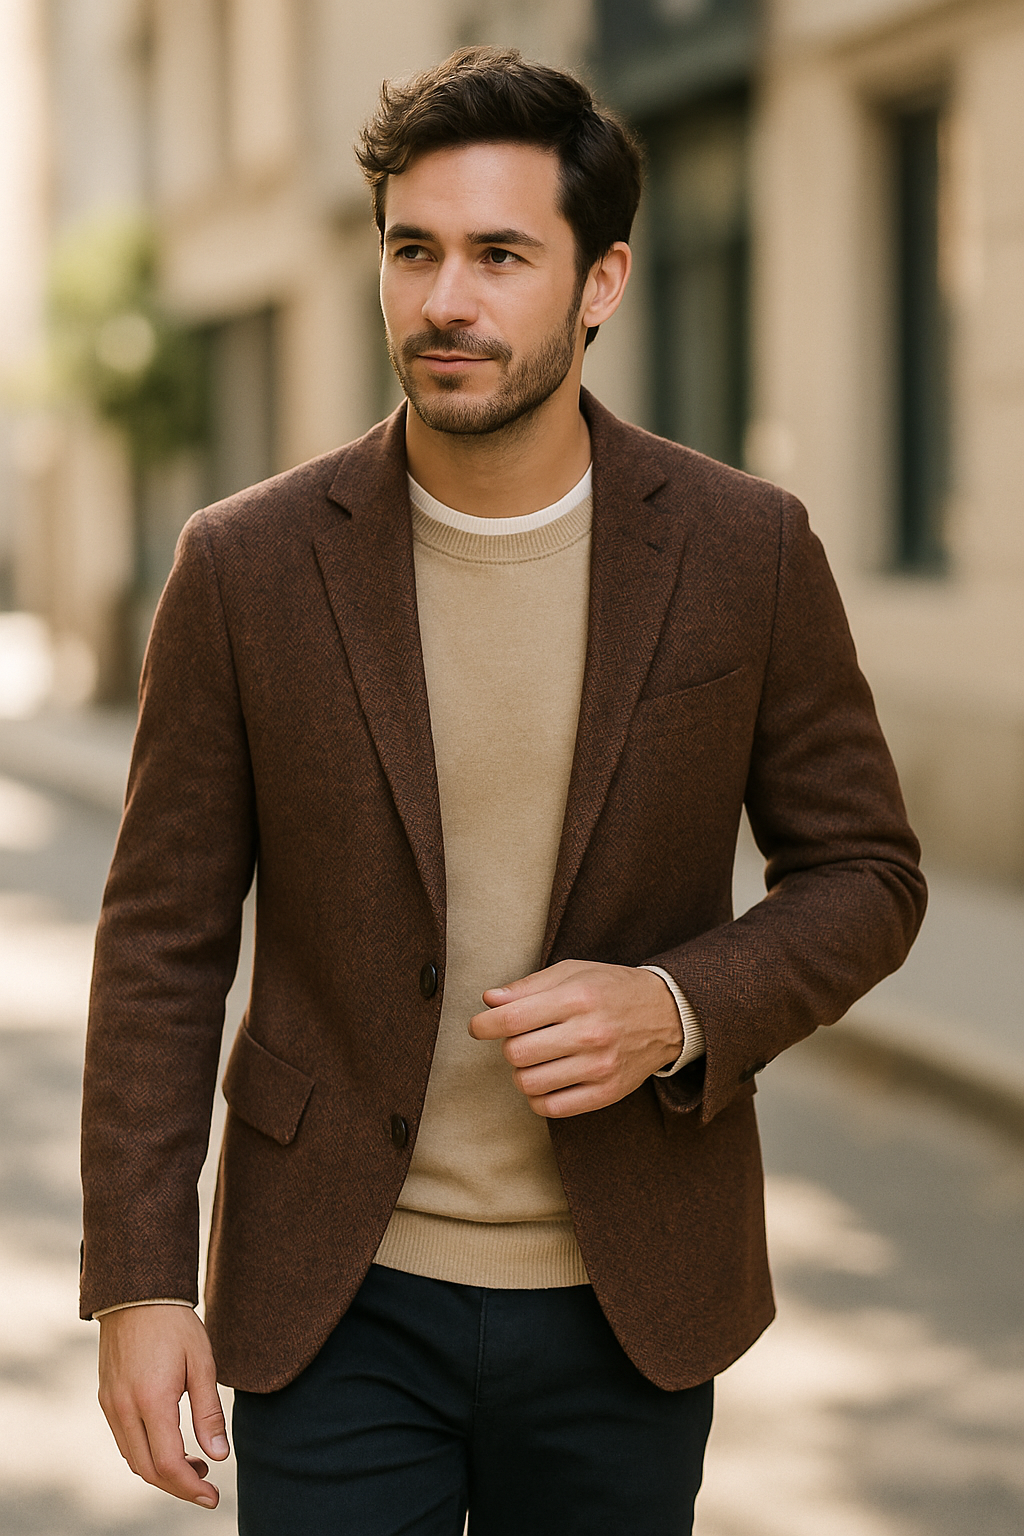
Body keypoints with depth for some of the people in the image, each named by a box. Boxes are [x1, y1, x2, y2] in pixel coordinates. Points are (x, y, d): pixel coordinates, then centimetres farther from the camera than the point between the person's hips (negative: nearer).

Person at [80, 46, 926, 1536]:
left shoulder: (747, 551, -5)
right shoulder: (247, 567, -6)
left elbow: (863, 873, 3)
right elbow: (165, 939, -1)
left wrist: (681, 1012, -16)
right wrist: (138, 1286, -6)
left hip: (626, 1302, 1)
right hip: (339, 1301, -1)